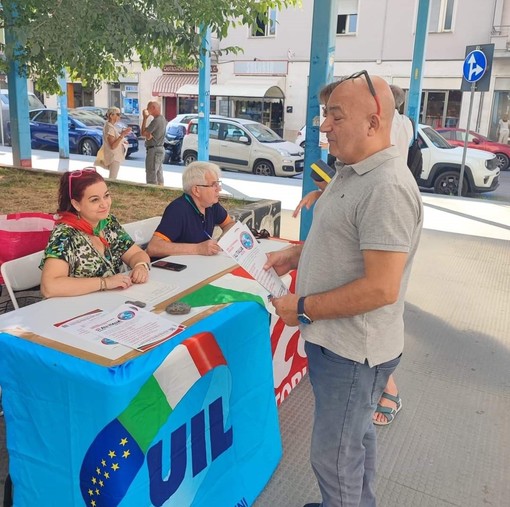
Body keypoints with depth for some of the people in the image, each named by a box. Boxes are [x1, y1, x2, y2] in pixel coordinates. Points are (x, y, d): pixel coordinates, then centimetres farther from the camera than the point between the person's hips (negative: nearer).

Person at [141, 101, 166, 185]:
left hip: (154, 150, -10)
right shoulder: (163, 119, 13)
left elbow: (143, 133, -15)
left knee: (151, 177, -7)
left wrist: (145, 118, -10)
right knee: (159, 176, 14)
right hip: (160, 149, 10)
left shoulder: (156, 120, -18)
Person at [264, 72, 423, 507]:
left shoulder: (387, 188, -25)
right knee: (355, 437, 26)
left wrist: (303, 309, -20)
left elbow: (381, 289, -29)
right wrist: (295, 254, 7)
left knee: (334, 456, 7)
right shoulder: (352, 172, 7)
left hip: (353, 349, -10)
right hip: (337, 339, 10)